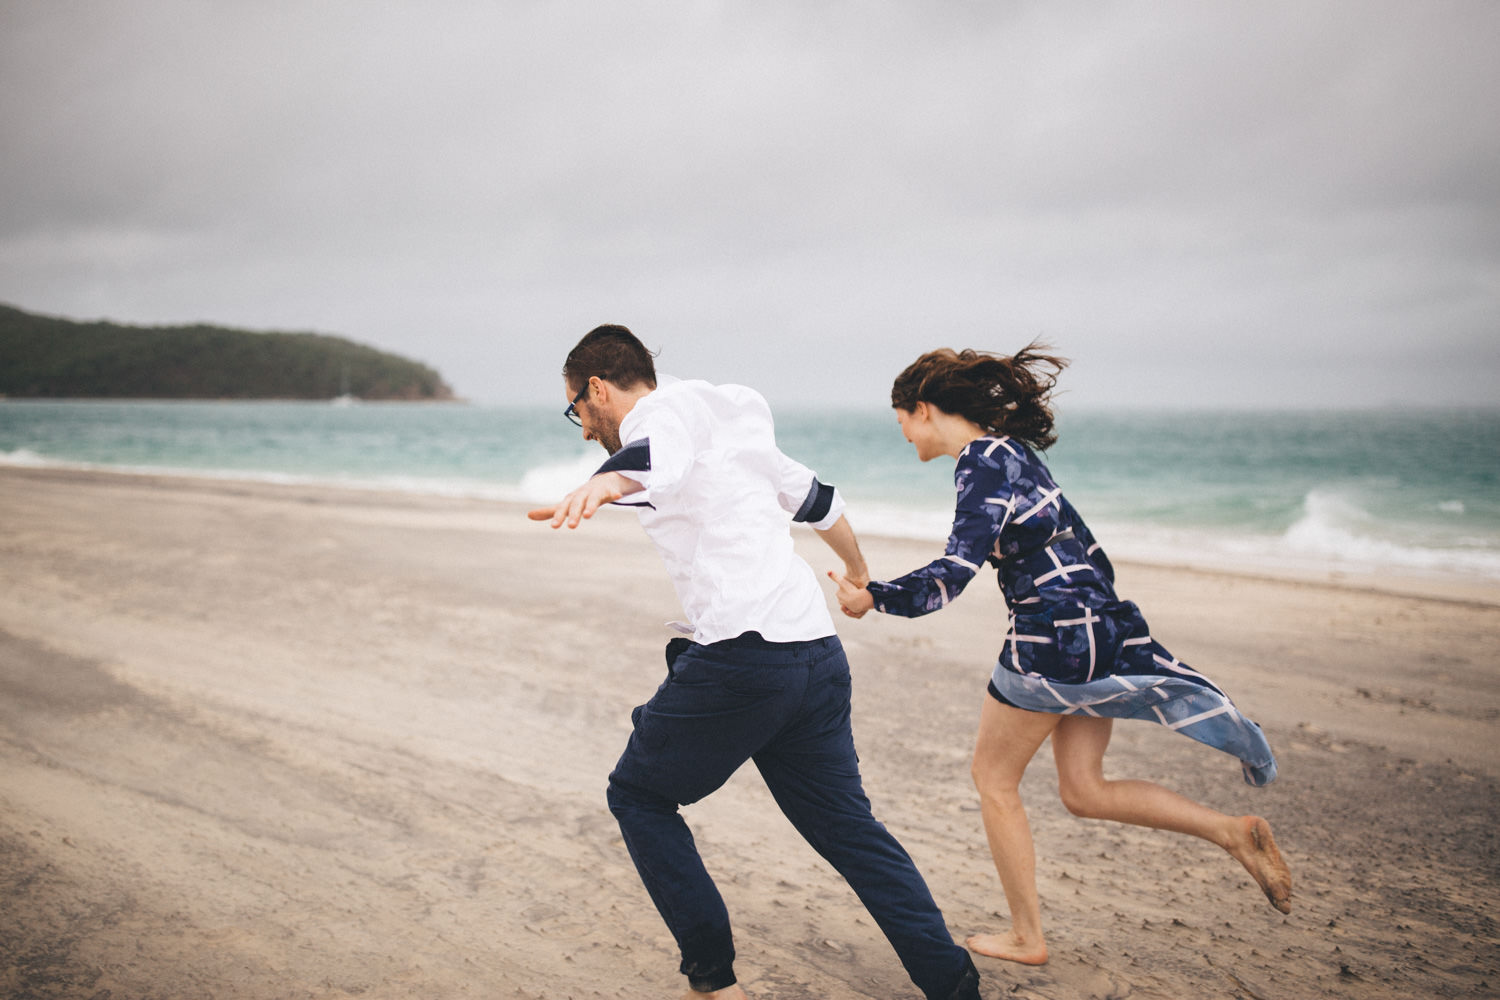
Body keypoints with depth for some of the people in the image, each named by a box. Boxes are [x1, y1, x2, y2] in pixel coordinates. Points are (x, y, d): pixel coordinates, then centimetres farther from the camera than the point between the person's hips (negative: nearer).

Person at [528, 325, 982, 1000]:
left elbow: (661, 453, -27)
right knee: (847, 825, 15)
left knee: (639, 796, 11)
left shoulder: (668, 408, -1)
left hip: (739, 656, -8)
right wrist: (857, 573, 55)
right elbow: (817, 499, 37)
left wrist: (605, 483, -49)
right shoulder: (733, 430, 25)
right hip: (818, 649, 8)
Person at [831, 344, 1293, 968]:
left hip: (1052, 639, -9)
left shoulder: (983, 461, -15)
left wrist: (873, 597, -18)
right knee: (1082, 791, 14)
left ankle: (1026, 937, 19)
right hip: (1097, 632, 9)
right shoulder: (1009, 449, 14)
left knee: (994, 779, 9)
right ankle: (1232, 832, 6)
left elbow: (958, 569, -26)